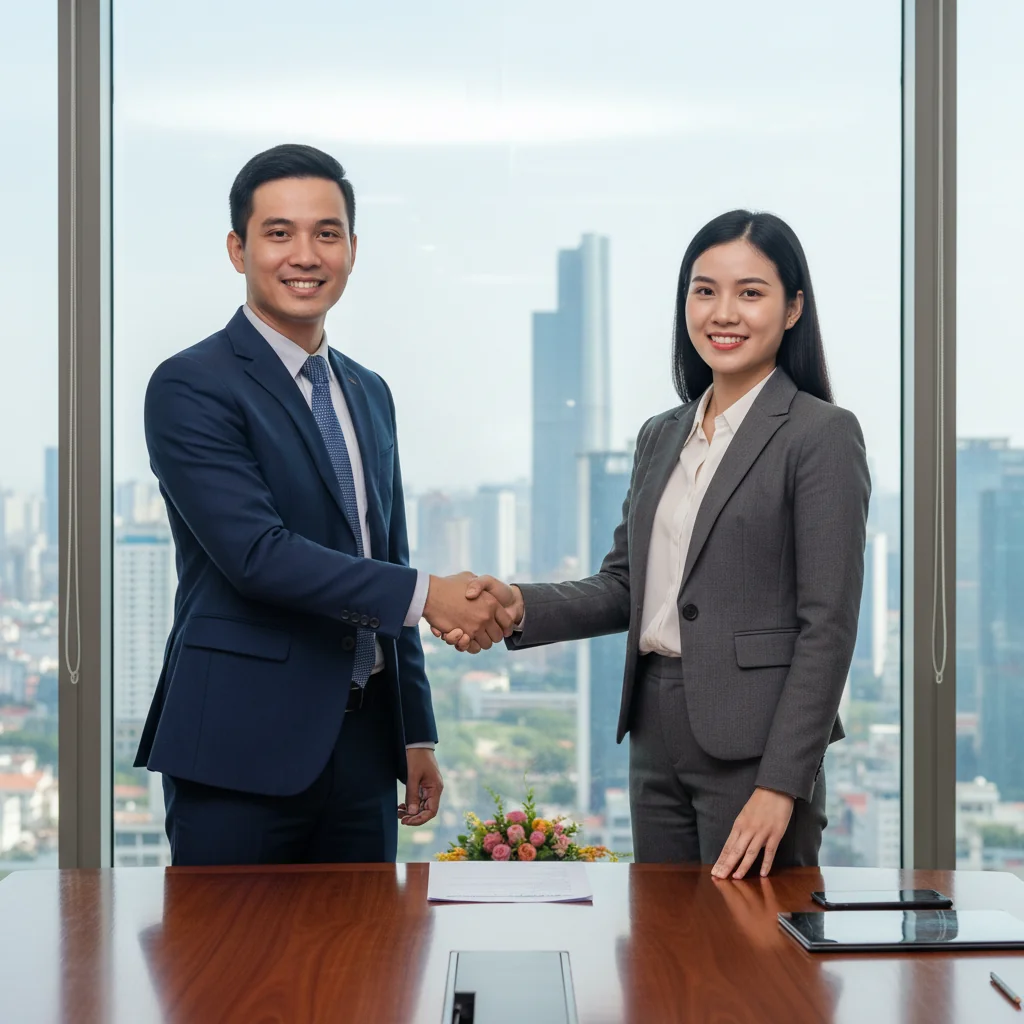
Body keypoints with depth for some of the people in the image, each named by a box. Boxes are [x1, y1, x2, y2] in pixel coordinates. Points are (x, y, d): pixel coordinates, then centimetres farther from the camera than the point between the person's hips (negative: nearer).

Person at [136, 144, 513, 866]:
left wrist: (417, 733, 16)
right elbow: (256, 554, -19)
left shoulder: (369, 394, 16)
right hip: (243, 752, -7)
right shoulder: (190, 388, -8)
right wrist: (425, 595, -19)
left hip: (362, 746, 7)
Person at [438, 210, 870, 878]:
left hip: (753, 743, -6)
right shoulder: (662, 436, 15)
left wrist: (781, 785, -17)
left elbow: (827, 625, -12)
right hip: (657, 736, 7)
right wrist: (522, 607, -5)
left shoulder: (821, 435, -7)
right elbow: (625, 585, 14)